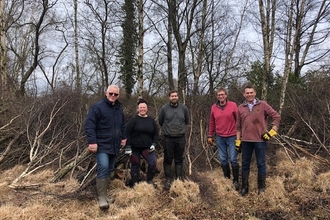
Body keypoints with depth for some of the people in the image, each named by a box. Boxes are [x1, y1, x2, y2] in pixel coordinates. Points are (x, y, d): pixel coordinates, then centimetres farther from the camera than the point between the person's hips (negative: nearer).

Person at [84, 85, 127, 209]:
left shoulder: (119, 108, 12)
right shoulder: (98, 107, -11)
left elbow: (122, 125, 26)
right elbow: (89, 125, -16)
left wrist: (123, 137, 19)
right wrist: (92, 142, -22)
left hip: (114, 145, 7)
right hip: (102, 145, -7)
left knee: (109, 169, 12)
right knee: (103, 168, -18)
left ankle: (104, 194, 23)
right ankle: (102, 197, -11)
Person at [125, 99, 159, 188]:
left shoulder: (151, 120, 6)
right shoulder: (133, 120, -5)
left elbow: (156, 133, 12)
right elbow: (127, 133, -8)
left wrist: (153, 144, -1)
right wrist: (127, 147, -13)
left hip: (147, 147, 3)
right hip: (135, 147, -3)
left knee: (153, 163, -9)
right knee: (135, 166, 6)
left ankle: (150, 181, 13)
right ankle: (134, 183, 23)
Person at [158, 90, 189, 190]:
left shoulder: (184, 108, 0)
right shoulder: (164, 108, -5)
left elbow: (187, 121, 16)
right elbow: (160, 121, 9)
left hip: (181, 138, 2)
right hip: (168, 138, -1)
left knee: (179, 159, 11)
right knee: (168, 159, 5)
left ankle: (179, 178, 23)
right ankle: (168, 179, 15)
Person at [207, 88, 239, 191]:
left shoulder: (233, 105, -6)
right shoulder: (214, 107, 4)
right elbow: (211, 123, 10)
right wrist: (210, 136, 10)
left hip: (231, 137, -3)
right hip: (219, 137, 3)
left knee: (233, 159, -1)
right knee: (223, 160, 10)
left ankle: (236, 181, 13)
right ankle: (227, 178, 25)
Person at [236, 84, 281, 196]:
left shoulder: (263, 105, -1)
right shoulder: (241, 108, 6)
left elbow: (276, 117, 0)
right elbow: (238, 126, 9)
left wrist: (272, 132, -6)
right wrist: (238, 141, 7)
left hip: (260, 140, -2)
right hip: (246, 141, 3)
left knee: (261, 164, 7)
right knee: (245, 164, 10)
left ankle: (261, 187, 22)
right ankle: (244, 187, 23)